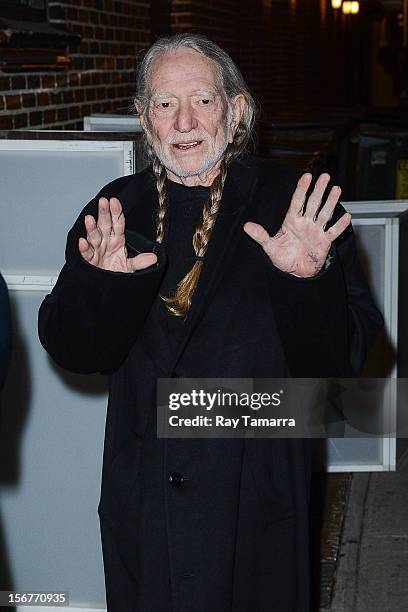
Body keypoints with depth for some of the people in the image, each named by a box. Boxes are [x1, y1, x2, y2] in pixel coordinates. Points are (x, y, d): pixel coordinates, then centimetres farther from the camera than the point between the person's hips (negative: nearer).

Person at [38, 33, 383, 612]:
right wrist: (102, 283, -25)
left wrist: (308, 279, -30)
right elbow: (70, 351, -6)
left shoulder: (293, 206, -9)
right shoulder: (116, 211, -1)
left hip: (256, 496, -2)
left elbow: (338, 358, -12)